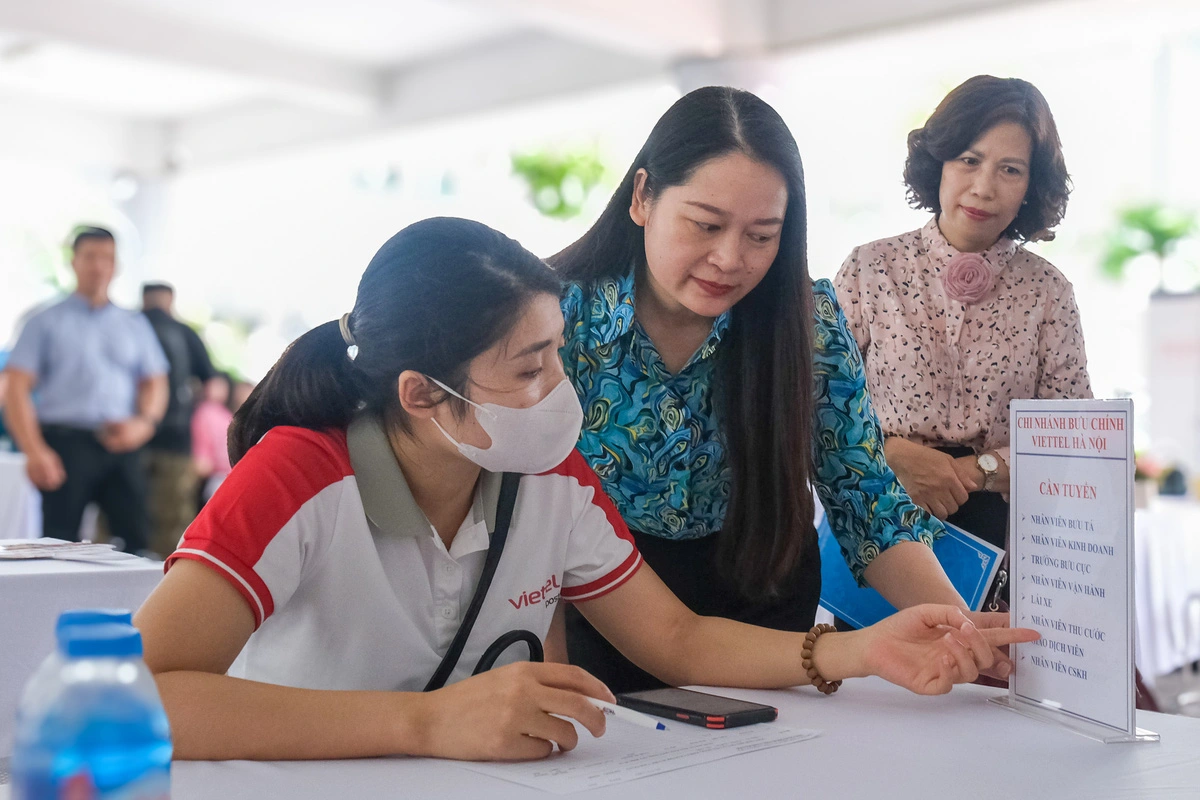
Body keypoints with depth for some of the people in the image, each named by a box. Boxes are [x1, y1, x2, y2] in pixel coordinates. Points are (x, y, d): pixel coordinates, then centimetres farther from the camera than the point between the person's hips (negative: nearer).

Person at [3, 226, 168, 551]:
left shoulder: (135, 325, 18)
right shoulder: (47, 322, 9)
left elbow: (155, 382, 17)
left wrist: (144, 422, -5)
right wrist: (34, 451, -11)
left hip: (121, 444, 2)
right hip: (66, 443, -2)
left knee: (136, 537, -6)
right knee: (60, 543, -5)